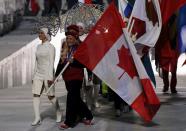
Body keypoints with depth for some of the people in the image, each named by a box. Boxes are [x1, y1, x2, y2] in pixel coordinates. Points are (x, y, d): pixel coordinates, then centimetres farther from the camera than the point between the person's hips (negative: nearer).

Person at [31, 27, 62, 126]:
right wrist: (34, 76, 15)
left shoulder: (51, 47, -8)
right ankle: (37, 118, -6)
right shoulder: (38, 47, 13)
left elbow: (51, 62, -14)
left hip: (47, 74, -6)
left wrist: (50, 77, -20)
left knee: (51, 96, 1)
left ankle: (58, 112, 26)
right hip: (38, 74, 7)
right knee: (35, 95, -6)